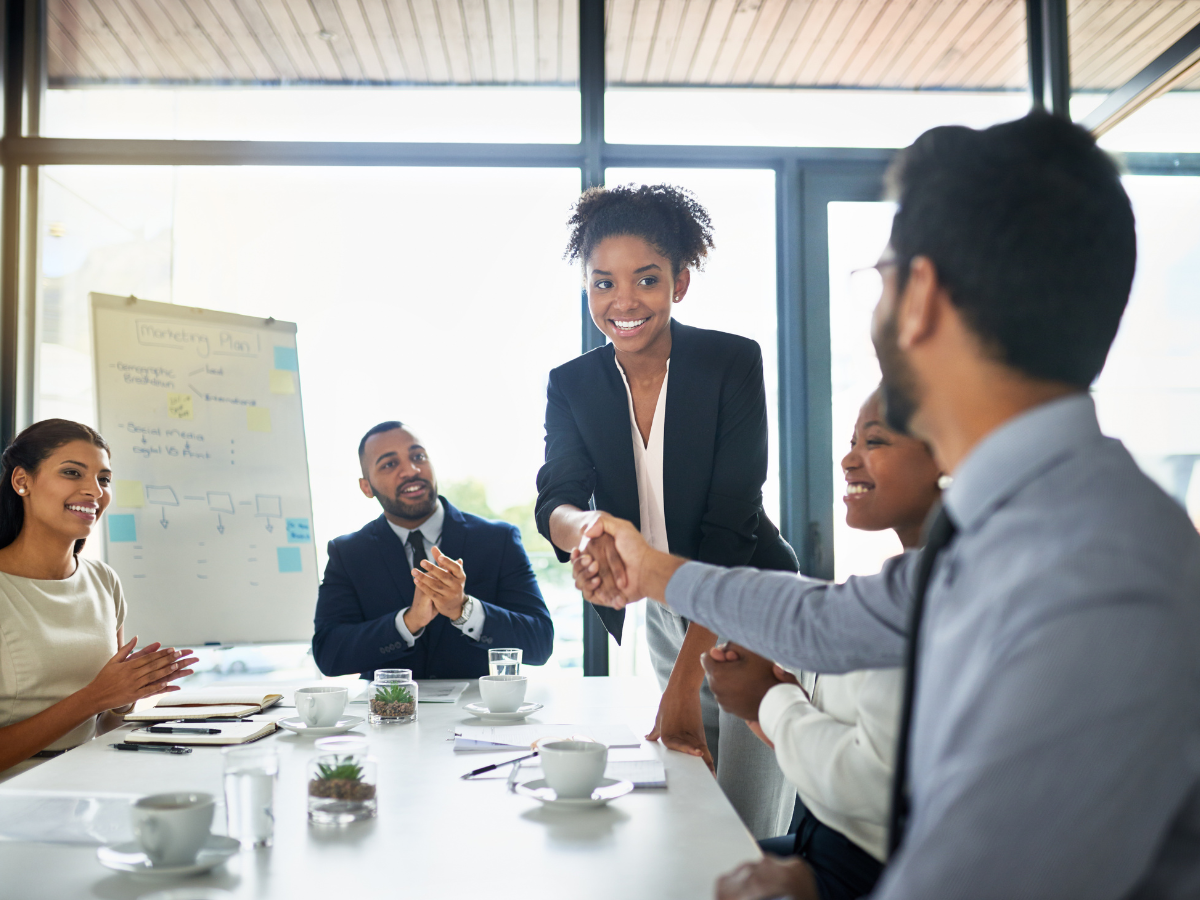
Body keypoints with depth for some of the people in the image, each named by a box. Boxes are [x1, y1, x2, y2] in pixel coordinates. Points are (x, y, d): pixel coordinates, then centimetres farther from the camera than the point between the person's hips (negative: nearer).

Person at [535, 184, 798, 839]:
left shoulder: (732, 362, -15)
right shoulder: (571, 385, -3)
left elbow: (730, 521, -21)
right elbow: (554, 502, -15)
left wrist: (684, 684, -26)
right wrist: (586, 526, -41)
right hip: (664, 616, 4)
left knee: (749, 840, -5)